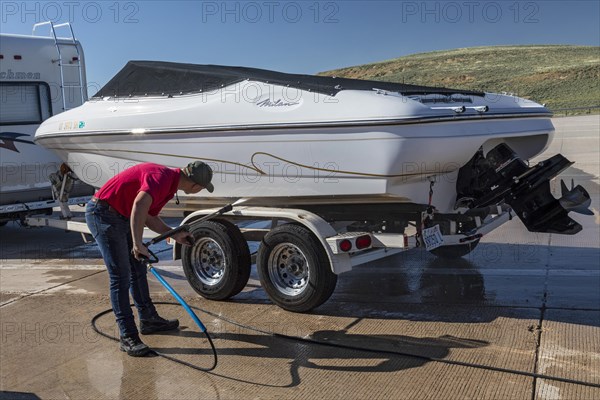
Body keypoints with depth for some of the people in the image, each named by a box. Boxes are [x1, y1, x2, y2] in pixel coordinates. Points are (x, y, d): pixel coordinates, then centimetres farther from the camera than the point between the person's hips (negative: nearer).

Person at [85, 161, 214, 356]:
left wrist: (175, 234, 15)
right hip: (103, 214, -10)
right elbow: (139, 205, -42)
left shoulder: (170, 183, 8)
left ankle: (148, 320, 31)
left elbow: (149, 217, 19)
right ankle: (128, 337, -3)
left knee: (138, 270, 17)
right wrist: (138, 244, -43)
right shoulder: (162, 177, -24)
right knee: (120, 276, -10)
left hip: (121, 216, 11)